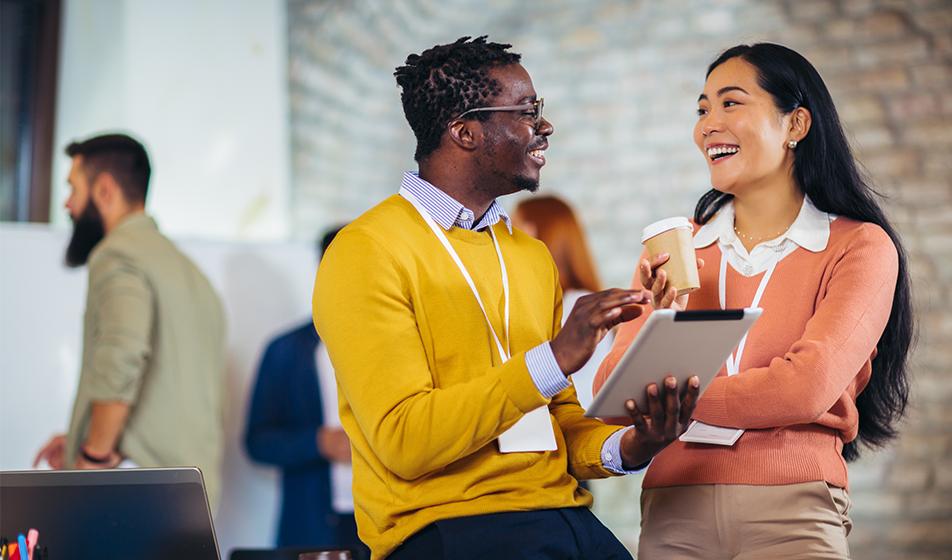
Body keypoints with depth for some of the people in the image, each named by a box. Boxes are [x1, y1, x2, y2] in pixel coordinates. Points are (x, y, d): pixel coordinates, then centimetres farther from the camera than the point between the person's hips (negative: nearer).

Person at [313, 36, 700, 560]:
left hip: (562, 515, 7)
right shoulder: (367, 252, -5)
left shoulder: (532, 257, 18)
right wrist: (555, 358, -18)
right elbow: (404, 440, -14)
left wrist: (625, 448, -2)